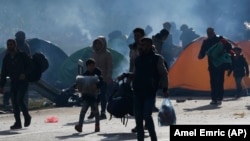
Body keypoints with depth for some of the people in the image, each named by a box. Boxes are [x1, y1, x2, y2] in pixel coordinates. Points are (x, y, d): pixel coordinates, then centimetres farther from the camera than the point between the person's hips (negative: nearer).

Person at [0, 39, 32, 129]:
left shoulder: (22, 55, -3)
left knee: (19, 100, -17)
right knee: (14, 103, 1)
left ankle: (27, 117, 5)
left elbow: (30, 65, -2)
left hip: (23, 82, -5)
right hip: (13, 82, 5)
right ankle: (18, 123, 5)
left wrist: (24, 74, -18)